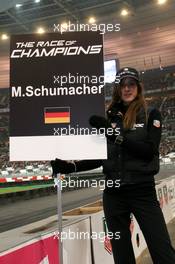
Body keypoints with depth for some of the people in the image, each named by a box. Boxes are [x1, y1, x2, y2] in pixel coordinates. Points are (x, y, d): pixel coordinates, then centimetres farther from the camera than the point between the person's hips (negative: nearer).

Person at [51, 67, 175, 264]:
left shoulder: (151, 114, 0)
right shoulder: (110, 117, 8)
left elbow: (150, 150, -14)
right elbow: (100, 157, 11)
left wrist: (116, 136, -21)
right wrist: (70, 167, -1)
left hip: (143, 191, -3)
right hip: (113, 193, 3)